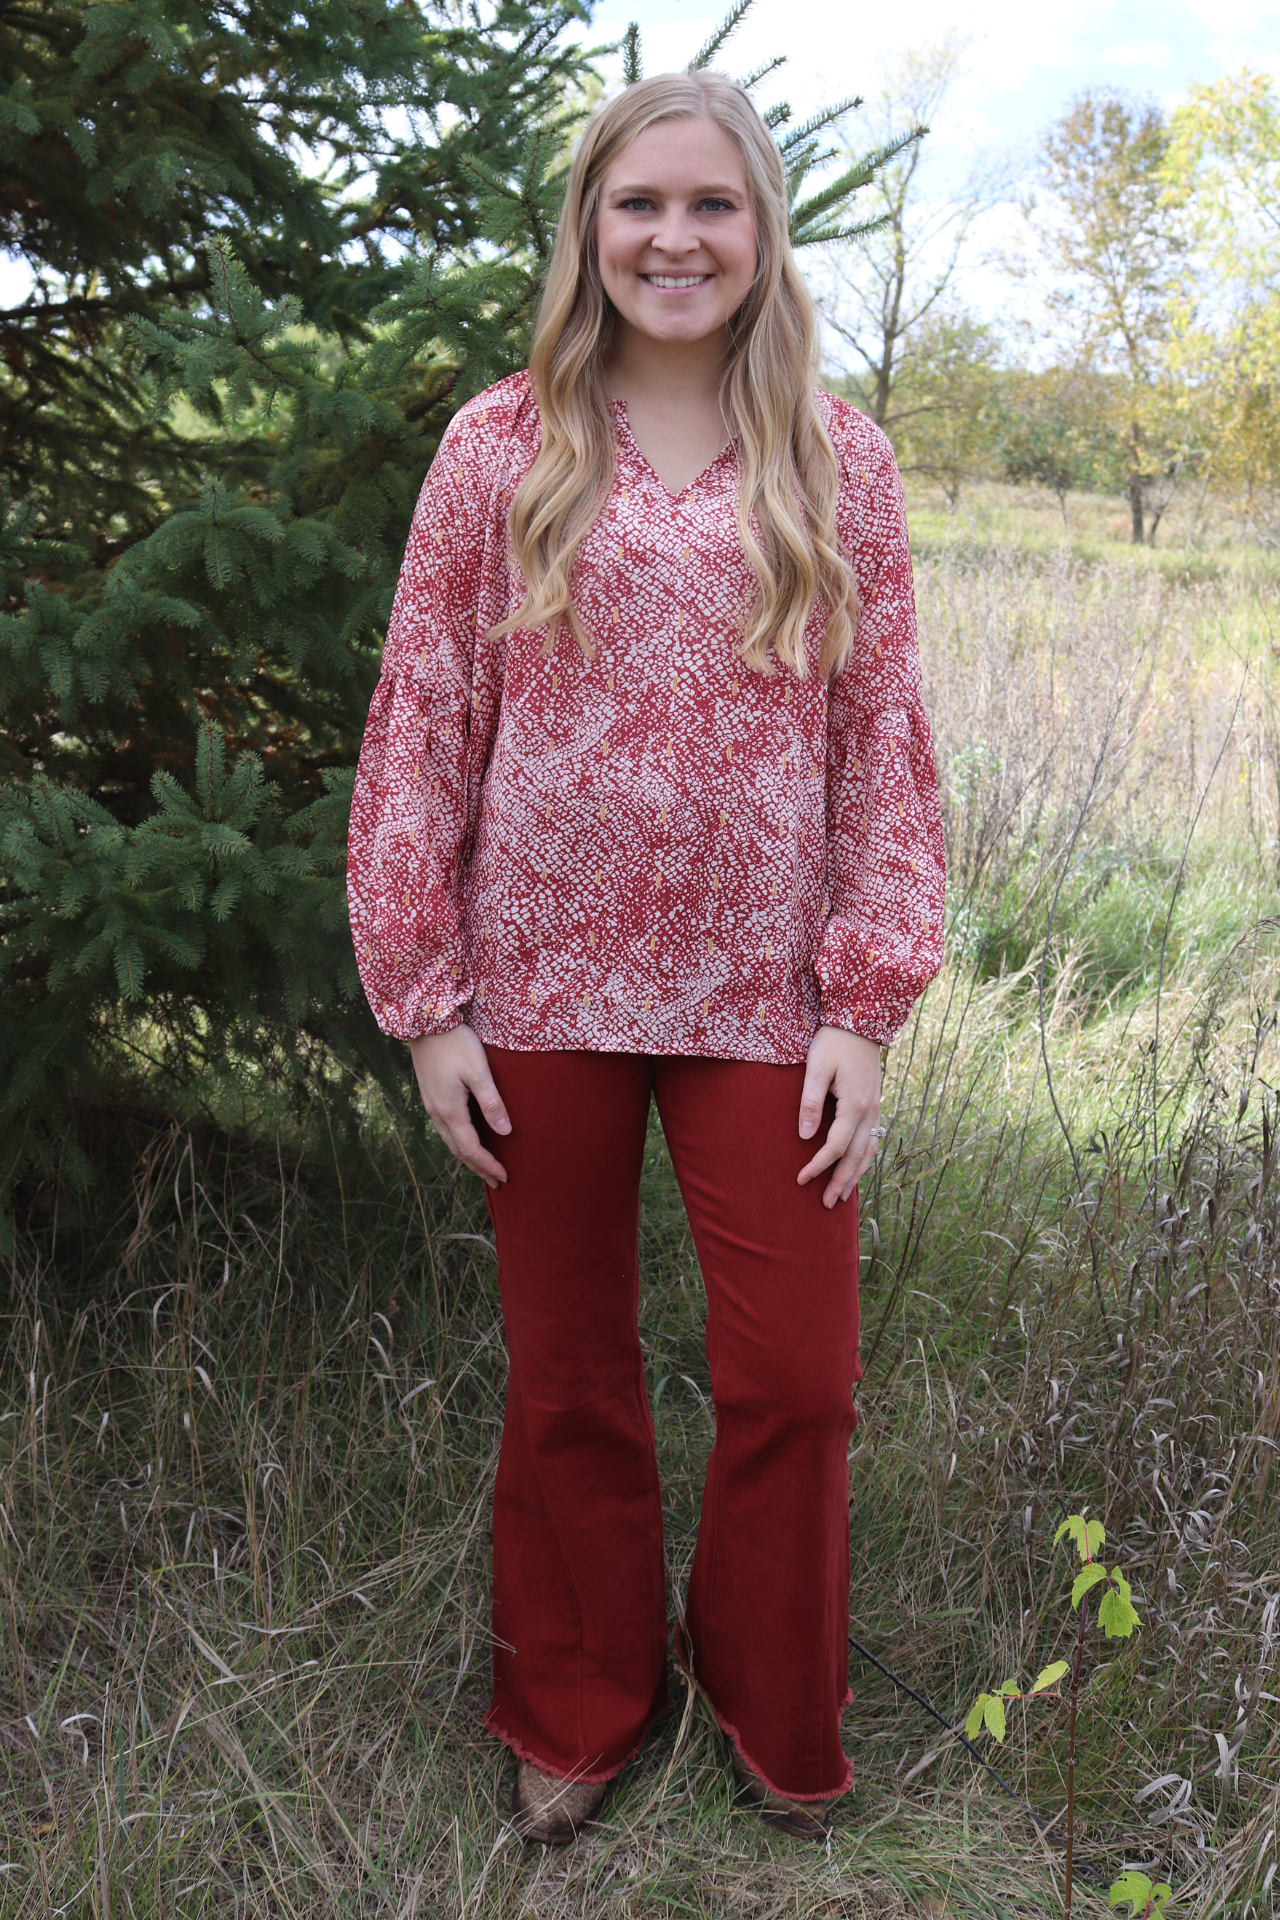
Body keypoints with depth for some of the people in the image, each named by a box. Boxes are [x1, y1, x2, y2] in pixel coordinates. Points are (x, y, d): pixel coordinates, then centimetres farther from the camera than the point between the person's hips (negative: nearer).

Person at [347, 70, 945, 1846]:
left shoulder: (838, 461, 3)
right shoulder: (502, 448, 1)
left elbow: (886, 739, 2)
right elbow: (420, 728, 0)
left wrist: (869, 1003, -4)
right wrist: (425, 999, -4)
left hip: (760, 998, 1)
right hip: (545, 989, 0)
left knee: (796, 1382, 5)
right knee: (567, 1380, 13)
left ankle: (775, 1722, 33)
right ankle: (578, 1716, 35)